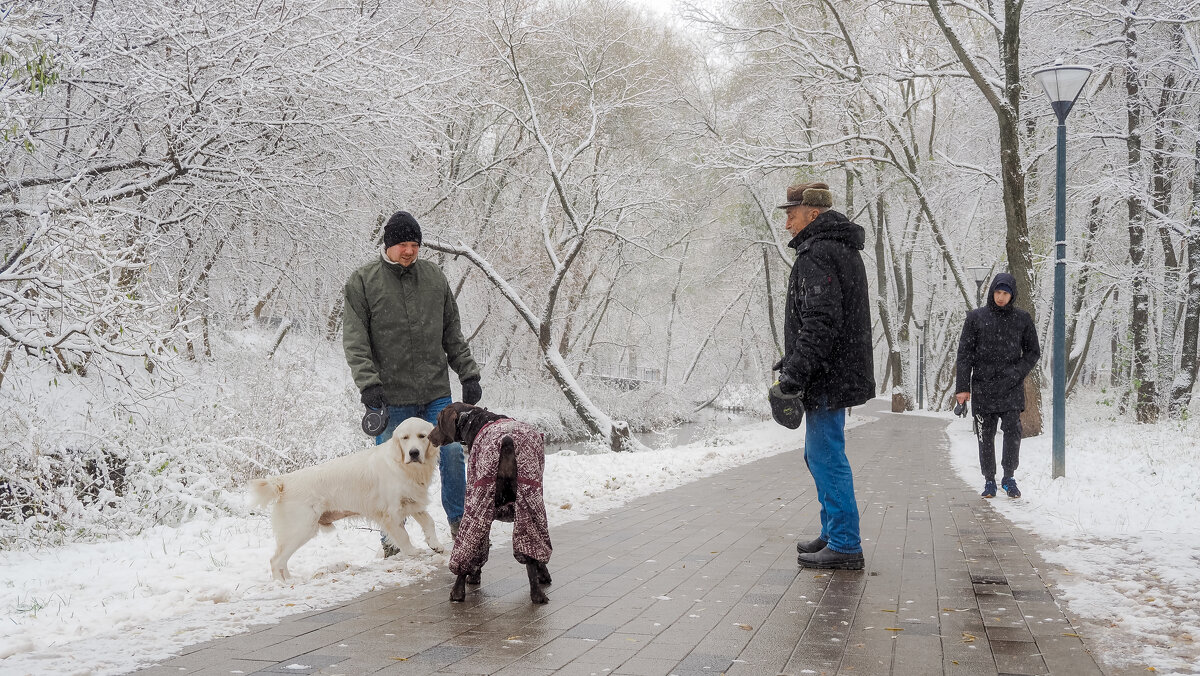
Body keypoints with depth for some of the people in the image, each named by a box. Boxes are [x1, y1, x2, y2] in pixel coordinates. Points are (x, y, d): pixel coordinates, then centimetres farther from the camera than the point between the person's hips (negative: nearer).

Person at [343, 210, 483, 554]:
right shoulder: (363, 281, -2)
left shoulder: (434, 277, 9)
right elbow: (355, 340, -6)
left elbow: (453, 335, 15)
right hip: (390, 396, -3)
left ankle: (459, 521, 18)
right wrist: (368, 382, -18)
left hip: (436, 392, 3)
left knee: (452, 453, -1)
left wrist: (468, 374, 10)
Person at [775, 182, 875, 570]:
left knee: (827, 457, -6)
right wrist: (793, 363, 22)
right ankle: (834, 534, 25)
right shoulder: (842, 249, 19)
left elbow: (820, 322, -24)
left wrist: (795, 372, -23)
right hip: (841, 373, 11)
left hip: (827, 377, -11)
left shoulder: (817, 253, -15)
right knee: (821, 456, 18)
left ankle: (844, 546, -3)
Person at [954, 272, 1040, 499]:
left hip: (1011, 389, 0)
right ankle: (989, 481, 13)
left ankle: (1009, 477, 1)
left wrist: (1017, 372, -6)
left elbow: (1033, 352, 12)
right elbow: (964, 353, 3)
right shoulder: (976, 317, 4)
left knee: (1013, 431, -13)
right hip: (982, 388, 0)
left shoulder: (1022, 319, 6)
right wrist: (962, 387, -4)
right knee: (985, 436, 3)